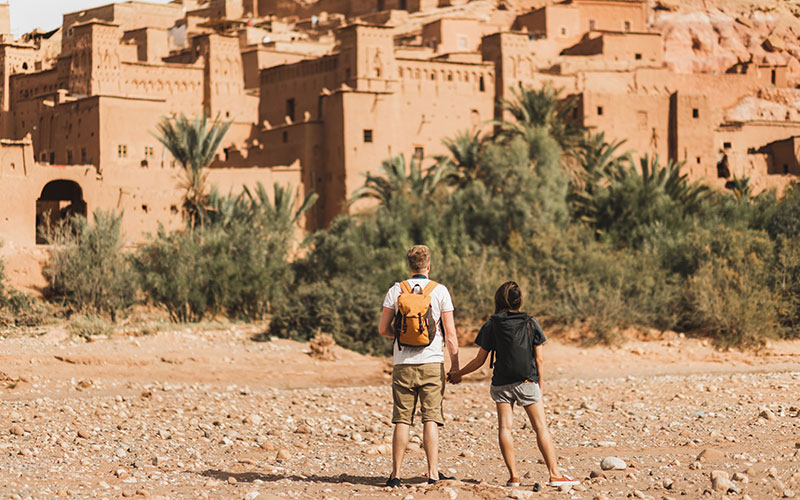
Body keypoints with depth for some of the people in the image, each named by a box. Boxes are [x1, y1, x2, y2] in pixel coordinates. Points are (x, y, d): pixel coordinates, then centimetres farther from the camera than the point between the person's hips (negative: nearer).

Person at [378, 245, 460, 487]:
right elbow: (450, 333, -2)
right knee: (431, 419, 0)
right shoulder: (440, 291, -1)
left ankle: (396, 473, 3)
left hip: (403, 365, 1)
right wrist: (455, 363, 5)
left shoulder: (396, 290, 3)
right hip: (432, 363, -1)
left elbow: (383, 329, 5)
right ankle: (433, 472, -3)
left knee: (402, 420, 4)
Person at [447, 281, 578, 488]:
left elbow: (480, 360, 3)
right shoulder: (531, 323, 3)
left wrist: (458, 373, 16)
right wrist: (540, 384, 14)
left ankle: (513, 476, -7)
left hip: (501, 384, 0)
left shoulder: (491, 326, 0)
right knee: (541, 427, 2)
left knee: (504, 427, 0)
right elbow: (538, 359, 3)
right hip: (527, 382, 0)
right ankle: (555, 474, -1)